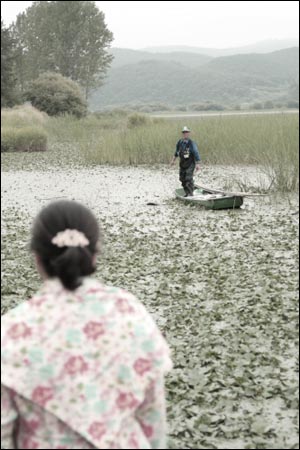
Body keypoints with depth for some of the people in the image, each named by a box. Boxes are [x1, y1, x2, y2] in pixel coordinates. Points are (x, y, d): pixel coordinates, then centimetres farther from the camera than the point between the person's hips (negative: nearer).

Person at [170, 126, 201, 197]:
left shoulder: (191, 143, -14)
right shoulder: (179, 142, 3)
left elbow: (196, 153, -16)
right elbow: (177, 151, 20)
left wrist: (197, 164, -21)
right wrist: (173, 160, 23)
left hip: (190, 164, -6)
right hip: (182, 164, 6)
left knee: (189, 178, -14)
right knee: (182, 179, 8)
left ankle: (190, 193, -10)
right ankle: (187, 193, 19)